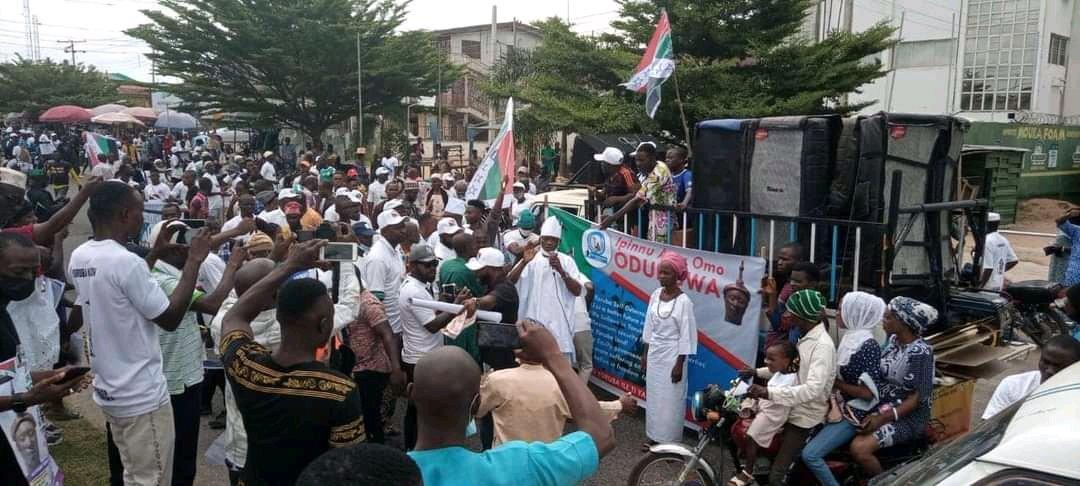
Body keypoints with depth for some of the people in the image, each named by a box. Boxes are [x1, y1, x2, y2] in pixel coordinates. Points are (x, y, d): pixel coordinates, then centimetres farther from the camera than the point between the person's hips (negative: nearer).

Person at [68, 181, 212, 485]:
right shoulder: (125, 261, -24)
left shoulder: (79, 257, 3)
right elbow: (170, 318, -18)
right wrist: (193, 262, -14)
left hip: (108, 390, 9)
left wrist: (155, 254, 15)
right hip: (142, 396, -9)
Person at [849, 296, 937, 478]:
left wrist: (883, 418, -24)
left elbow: (917, 398, -20)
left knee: (859, 448, -24)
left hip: (907, 417, -8)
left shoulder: (921, 353, -21)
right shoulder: (892, 340, 2)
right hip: (882, 406, 8)